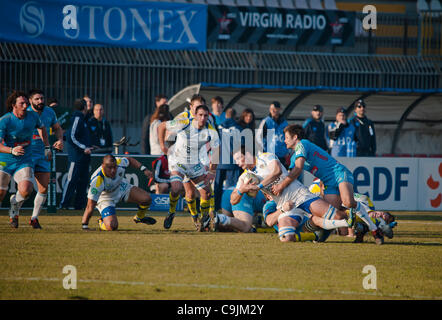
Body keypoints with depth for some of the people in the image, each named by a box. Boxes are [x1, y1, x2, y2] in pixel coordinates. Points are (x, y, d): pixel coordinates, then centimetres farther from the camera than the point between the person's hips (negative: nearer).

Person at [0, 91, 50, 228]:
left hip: (24, 161, 2)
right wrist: (12, 150, -38)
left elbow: (41, 128, 22)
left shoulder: (33, 116, -2)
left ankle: (15, 205, 14)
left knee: (26, 190, -21)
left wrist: (47, 147, 21)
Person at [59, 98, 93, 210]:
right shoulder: (77, 118, -11)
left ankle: (80, 204, 14)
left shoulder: (82, 118, 18)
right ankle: (64, 204, -8)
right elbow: (71, 137, -17)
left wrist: (89, 146, 19)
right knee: (72, 179, -10)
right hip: (76, 156, -10)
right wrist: (84, 148, -19)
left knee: (83, 180, 10)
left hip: (84, 157, 10)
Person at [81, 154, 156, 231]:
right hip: (106, 198, -5)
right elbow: (90, 207, -35)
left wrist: (144, 170, -6)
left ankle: (139, 217, 24)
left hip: (121, 187, 5)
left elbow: (129, 160, -1)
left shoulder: (120, 163, -29)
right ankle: (101, 222, 12)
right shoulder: (97, 181, -40)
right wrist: (84, 226, -33)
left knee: (146, 199, -10)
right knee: (112, 226, -26)